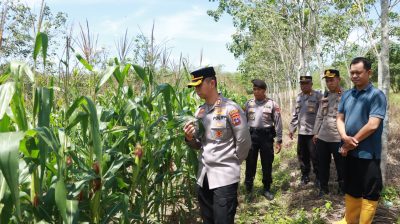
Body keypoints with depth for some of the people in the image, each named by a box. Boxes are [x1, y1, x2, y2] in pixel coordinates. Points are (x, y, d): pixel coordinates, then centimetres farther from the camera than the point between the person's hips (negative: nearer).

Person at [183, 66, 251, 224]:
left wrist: (231, 164, 1)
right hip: (203, 176, 7)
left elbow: (244, 142, -10)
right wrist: (190, 138, -7)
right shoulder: (199, 111, 8)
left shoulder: (230, 109, -14)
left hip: (225, 177, -7)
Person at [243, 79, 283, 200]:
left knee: (267, 164, 9)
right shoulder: (249, 103, 4)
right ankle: (248, 188, 24)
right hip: (251, 135, 2)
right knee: (250, 163, 8)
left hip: (266, 136, -1)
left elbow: (278, 123, 0)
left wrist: (279, 140, -3)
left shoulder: (272, 104, -2)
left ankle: (267, 189, 25)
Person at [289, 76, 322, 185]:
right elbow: (295, 114, 16)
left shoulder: (318, 96, -9)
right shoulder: (298, 97, 11)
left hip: (313, 132, -6)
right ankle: (305, 175, 28)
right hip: (301, 132, 6)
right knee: (302, 155, 13)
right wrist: (292, 128, 13)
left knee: (315, 156, 3)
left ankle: (318, 176, 21)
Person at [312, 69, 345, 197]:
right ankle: (323, 187, 30)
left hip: (338, 138, -5)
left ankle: (342, 187, 29)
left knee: (340, 165, 11)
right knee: (322, 164, 15)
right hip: (322, 137, 6)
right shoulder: (324, 97, 10)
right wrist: (315, 133, 14)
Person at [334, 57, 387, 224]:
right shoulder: (346, 95, 7)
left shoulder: (376, 95, -11)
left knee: (369, 193, 7)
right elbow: (340, 118, 7)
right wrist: (344, 137, -13)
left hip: (368, 153, -6)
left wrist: (352, 143, -12)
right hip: (350, 152, 6)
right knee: (351, 189, 20)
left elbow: (373, 125, -18)